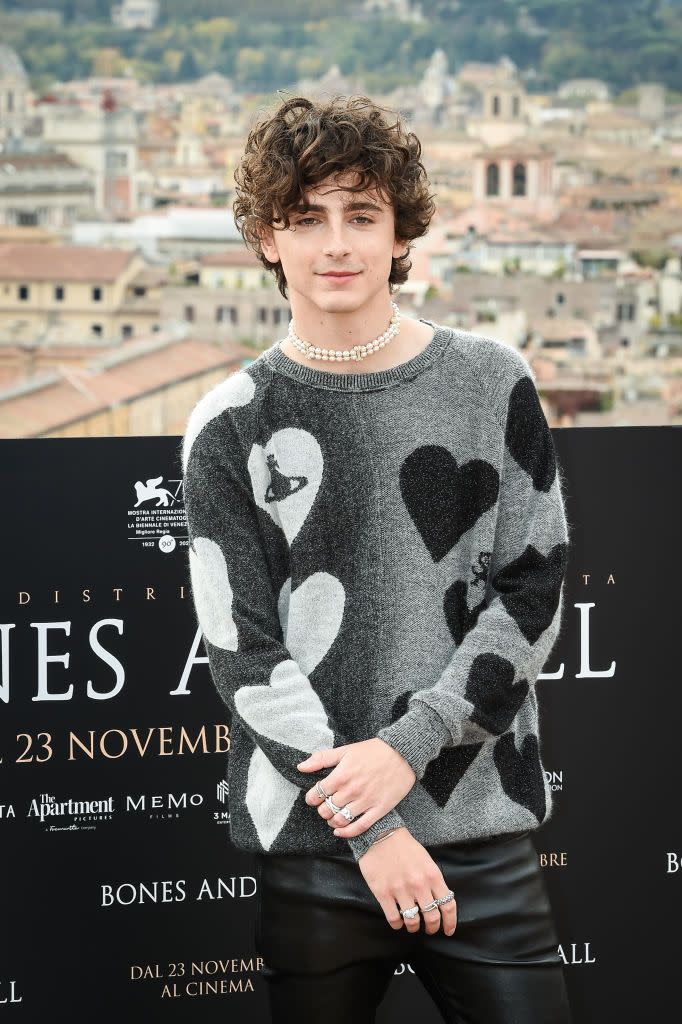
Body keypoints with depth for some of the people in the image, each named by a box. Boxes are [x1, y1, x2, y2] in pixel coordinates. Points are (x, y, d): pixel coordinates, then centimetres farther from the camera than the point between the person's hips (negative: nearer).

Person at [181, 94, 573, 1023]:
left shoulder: (492, 386, 4)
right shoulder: (231, 426, 1)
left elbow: (535, 590, 1)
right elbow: (241, 650, -4)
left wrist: (408, 746, -11)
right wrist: (372, 832, -11)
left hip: (483, 833, 1)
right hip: (313, 847, 0)